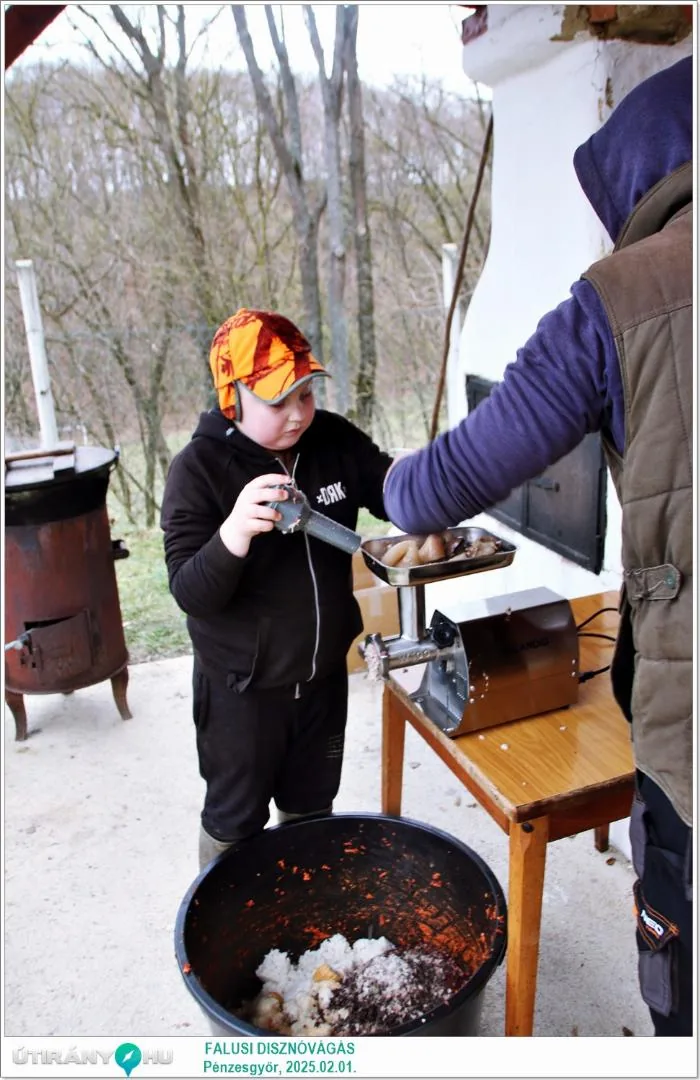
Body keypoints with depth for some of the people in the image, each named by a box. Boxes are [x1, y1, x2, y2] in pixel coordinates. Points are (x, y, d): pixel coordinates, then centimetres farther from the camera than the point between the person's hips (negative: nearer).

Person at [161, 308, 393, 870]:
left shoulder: (334, 439, -9)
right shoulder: (199, 469, -20)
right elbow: (190, 593, -24)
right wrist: (235, 531, -44)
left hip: (324, 671, 5)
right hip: (242, 685, -4)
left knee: (312, 804, 26)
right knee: (236, 819, 18)